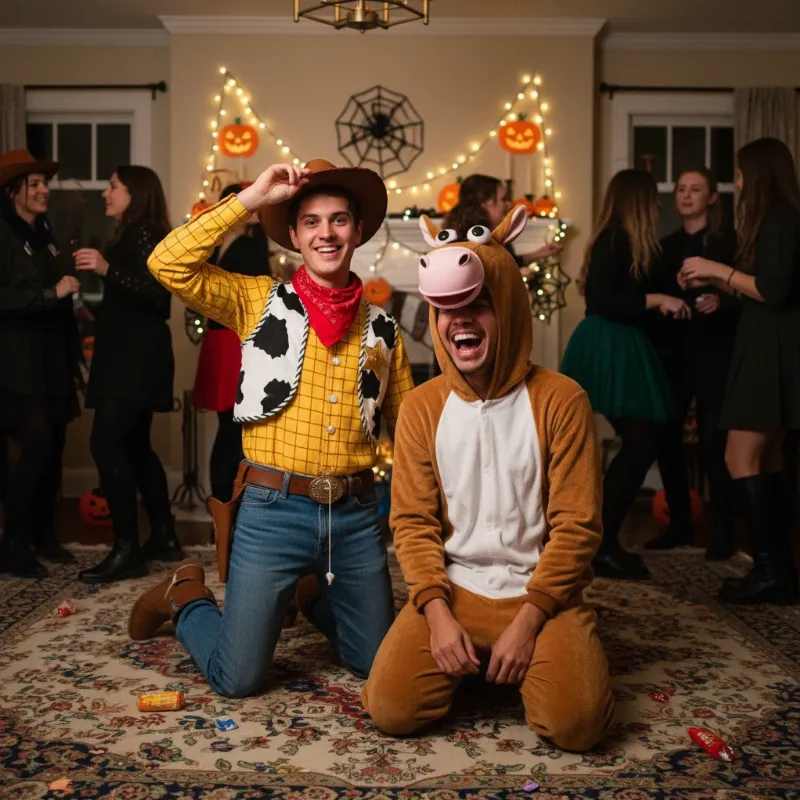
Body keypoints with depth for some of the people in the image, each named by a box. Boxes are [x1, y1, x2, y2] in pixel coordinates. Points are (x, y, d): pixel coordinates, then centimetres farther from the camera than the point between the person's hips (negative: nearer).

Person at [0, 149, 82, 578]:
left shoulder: (44, 234, 16)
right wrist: (52, 293, -22)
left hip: (51, 360, 8)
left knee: (53, 444, 8)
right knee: (36, 442, -15)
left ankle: (42, 532, 21)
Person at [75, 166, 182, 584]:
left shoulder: (143, 233, -10)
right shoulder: (134, 234, 19)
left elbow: (158, 292, -23)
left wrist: (107, 269, -29)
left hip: (136, 355, -11)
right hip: (131, 355, 11)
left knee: (106, 443, -14)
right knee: (133, 445, 12)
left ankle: (127, 550, -12)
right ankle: (164, 537, 19)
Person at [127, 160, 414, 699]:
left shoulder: (382, 326, 7)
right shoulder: (258, 301, 0)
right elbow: (169, 264, -14)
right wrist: (252, 198, -13)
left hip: (356, 514, 3)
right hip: (272, 510, -3)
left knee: (380, 667, 15)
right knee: (236, 679, 1)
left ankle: (312, 595, 43)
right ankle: (186, 596, 31)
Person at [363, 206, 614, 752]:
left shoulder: (560, 401, -7)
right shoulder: (422, 406, 2)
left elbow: (577, 525, -8)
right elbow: (413, 521, 0)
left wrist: (527, 622, -15)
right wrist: (438, 614, -13)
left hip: (541, 593, -2)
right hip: (451, 591, 2)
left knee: (577, 722, -22)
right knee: (390, 707, -16)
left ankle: (526, 657, 10)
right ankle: (468, 664, 14)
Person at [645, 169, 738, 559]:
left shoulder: (729, 240, 0)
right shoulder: (666, 245, 15)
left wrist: (721, 302, -24)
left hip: (713, 353, -5)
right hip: (671, 353, 5)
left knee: (712, 441, -7)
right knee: (666, 438, 4)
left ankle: (723, 529, 5)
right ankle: (680, 523, 17)